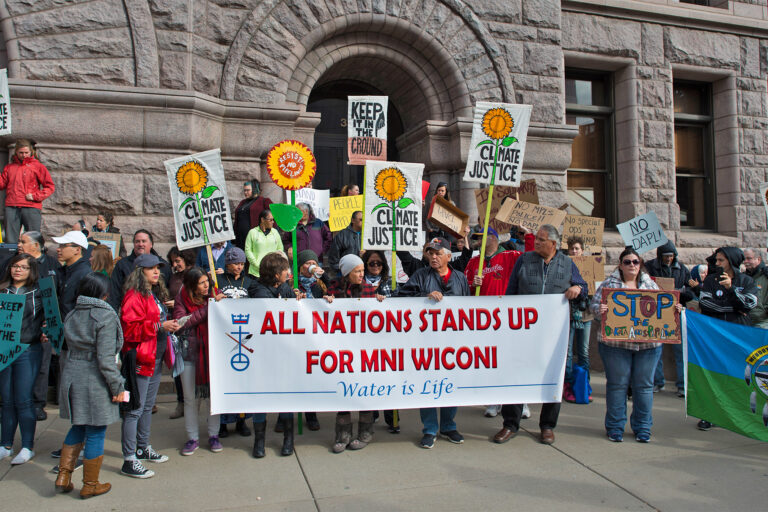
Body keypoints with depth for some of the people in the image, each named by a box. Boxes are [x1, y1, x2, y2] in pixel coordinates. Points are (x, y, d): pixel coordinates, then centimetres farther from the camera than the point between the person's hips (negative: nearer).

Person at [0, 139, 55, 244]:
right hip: (11, 208, 3)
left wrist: (35, 196, -8)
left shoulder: (38, 166, 7)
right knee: (10, 240, 2)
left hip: (31, 208, -3)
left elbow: (50, 186, 2)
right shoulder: (9, 167, 19)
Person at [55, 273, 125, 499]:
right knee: (96, 433, 6)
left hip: (71, 376, 7)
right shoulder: (106, 316, -16)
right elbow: (105, 358, -19)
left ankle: (63, 476, 23)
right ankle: (90, 485, 17)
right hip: (95, 381, -7)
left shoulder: (71, 315, 8)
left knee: (79, 427, 23)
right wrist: (117, 387, -12)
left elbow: (70, 348, 15)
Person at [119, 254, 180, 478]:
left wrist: (170, 325, 12)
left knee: (148, 405, 19)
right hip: (140, 358, -10)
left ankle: (143, 448, 34)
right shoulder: (134, 296, -12)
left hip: (156, 358, 10)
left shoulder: (156, 295, 16)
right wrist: (159, 326, -24)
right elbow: (129, 329, -20)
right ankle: (129, 460, 1)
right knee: (135, 409, -5)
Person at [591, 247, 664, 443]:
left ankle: (642, 427, 20)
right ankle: (615, 427, 15)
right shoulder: (609, 283, 4)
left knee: (644, 385, 7)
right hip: (615, 342, -2)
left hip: (648, 343, 3)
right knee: (617, 384, 3)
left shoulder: (650, 284, 13)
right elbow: (594, 304, 1)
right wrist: (599, 309, -20)